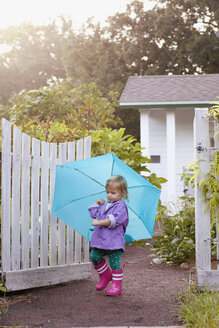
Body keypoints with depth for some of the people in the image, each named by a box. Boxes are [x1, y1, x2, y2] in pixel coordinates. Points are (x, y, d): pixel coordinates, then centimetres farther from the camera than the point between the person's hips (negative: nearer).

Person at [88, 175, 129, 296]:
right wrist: (97, 203, 19)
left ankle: (117, 285, 6)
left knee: (114, 262, -4)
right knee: (94, 256, 3)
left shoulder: (121, 207, -10)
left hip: (114, 241, -8)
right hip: (100, 239, 8)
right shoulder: (104, 205, 17)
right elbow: (93, 213, 26)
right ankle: (106, 275, 24)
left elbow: (113, 220, -23)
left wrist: (99, 222, -26)